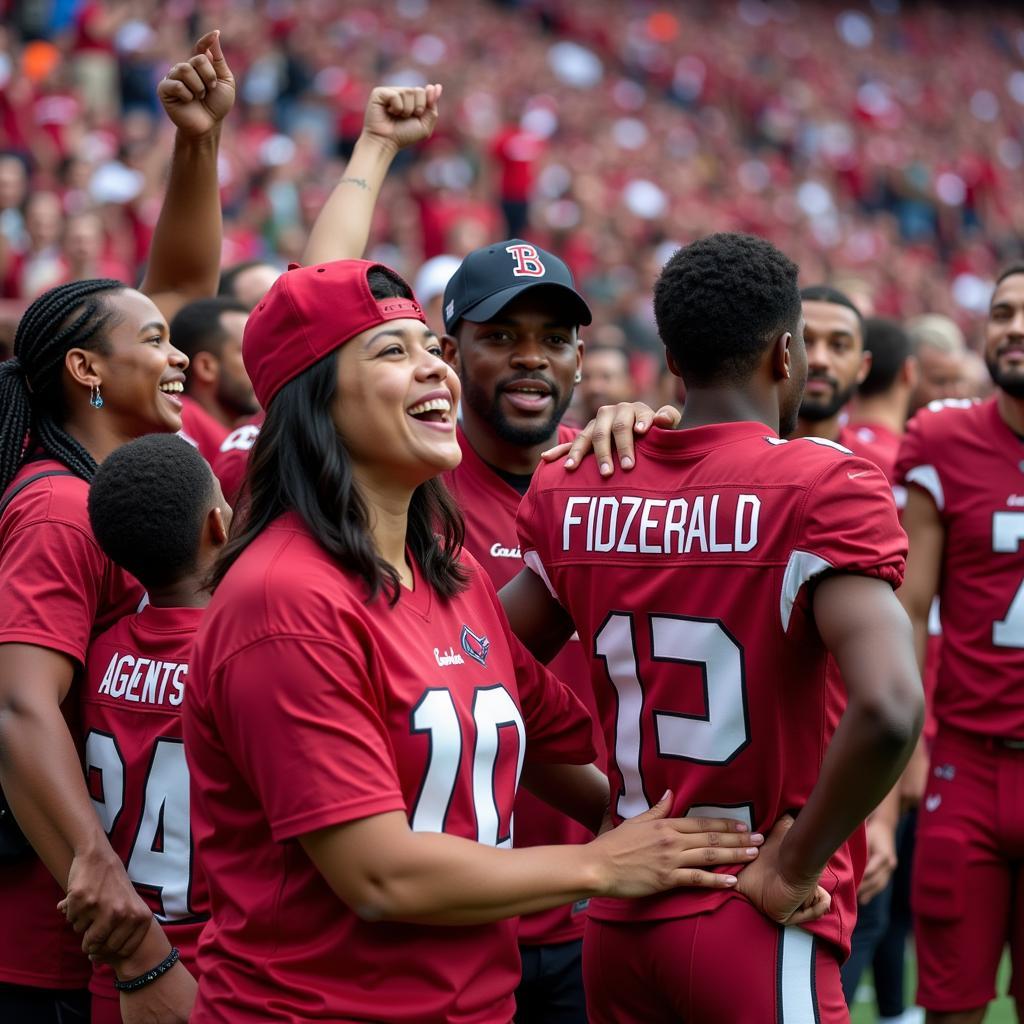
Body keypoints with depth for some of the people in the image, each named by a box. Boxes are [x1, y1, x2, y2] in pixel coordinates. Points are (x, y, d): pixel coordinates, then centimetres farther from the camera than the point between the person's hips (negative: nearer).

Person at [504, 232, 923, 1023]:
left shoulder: (572, 493, 3)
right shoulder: (826, 491, -13)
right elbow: (887, 708, -26)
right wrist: (793, 869, -14)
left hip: (617, 920, 5)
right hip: (756, 933, -5)